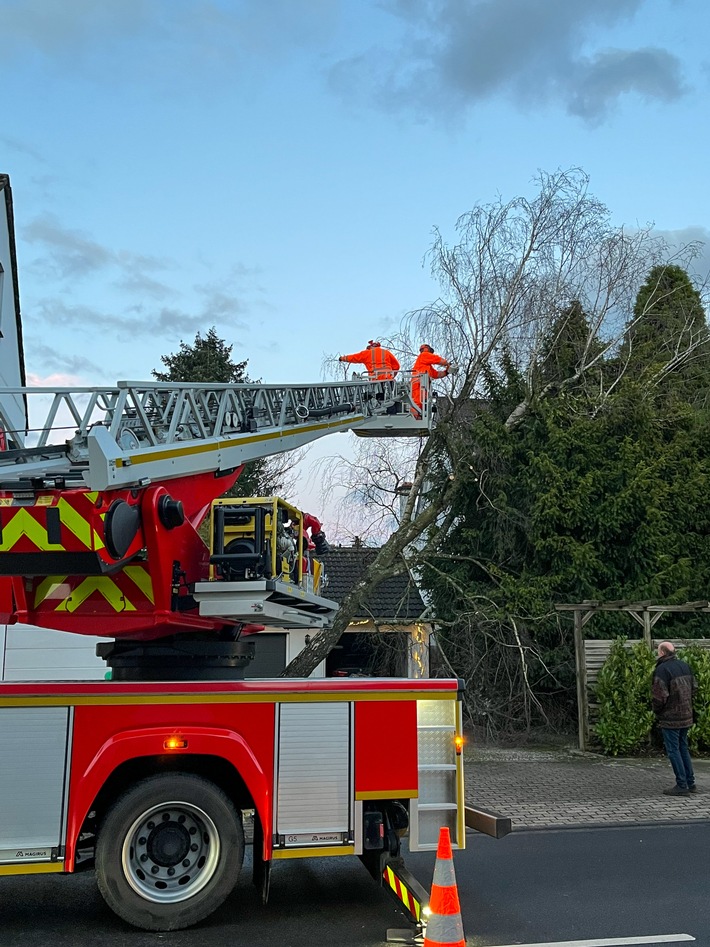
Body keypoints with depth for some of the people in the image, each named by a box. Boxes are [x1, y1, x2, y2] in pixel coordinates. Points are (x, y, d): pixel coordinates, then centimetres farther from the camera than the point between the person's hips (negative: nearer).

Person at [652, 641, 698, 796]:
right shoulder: (684, 665, 7)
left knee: (673, 750, 0)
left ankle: (682, 785, 2)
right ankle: (690, 783, 23)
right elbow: (694, 687, 15)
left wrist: (657, 712, -3)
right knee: (683, 747, 18)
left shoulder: (662, 670, -19)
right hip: (686, 716, 8)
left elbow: (659, 696, -21)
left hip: (670, 718, -8)